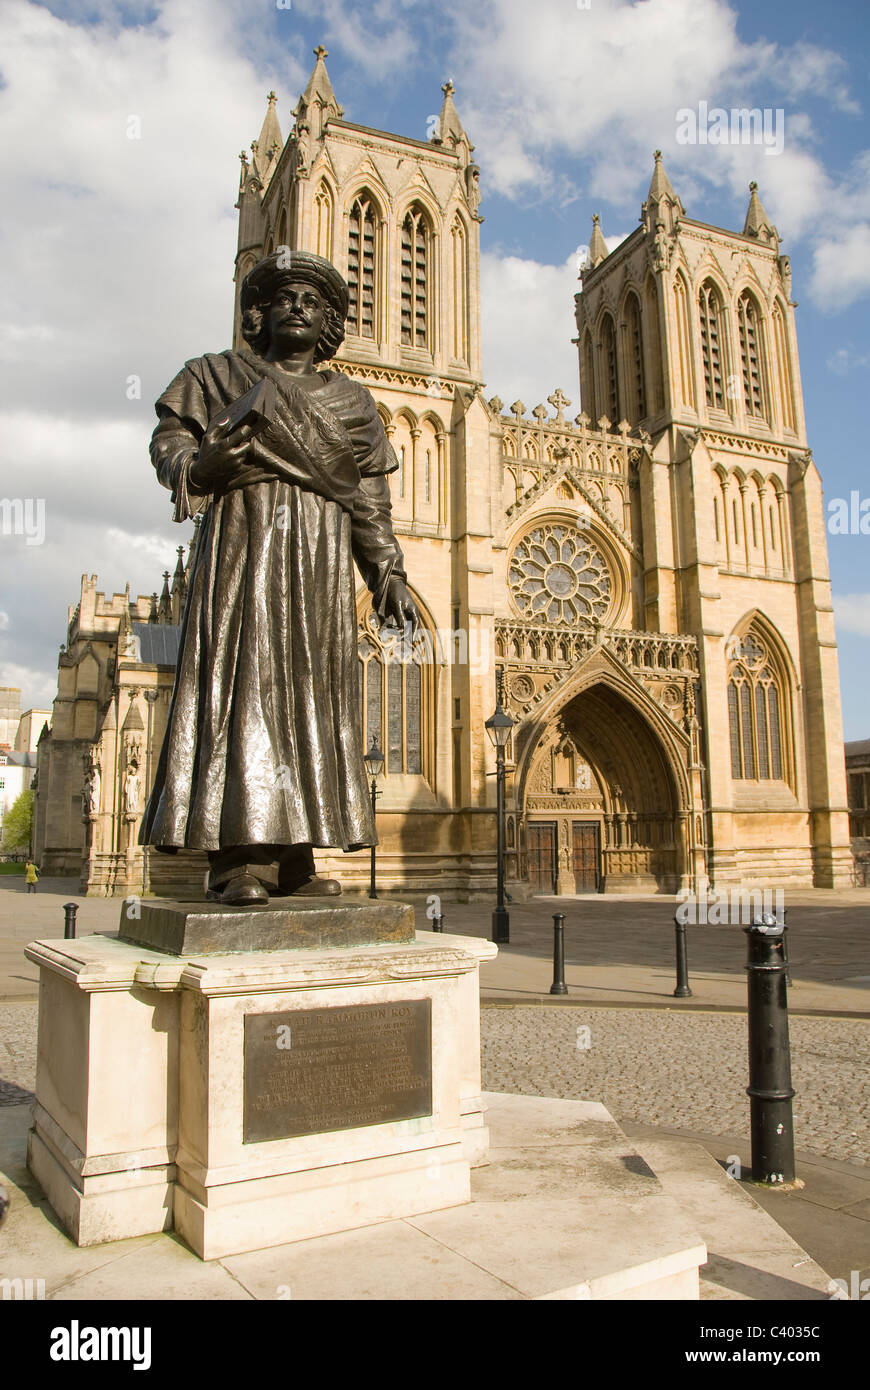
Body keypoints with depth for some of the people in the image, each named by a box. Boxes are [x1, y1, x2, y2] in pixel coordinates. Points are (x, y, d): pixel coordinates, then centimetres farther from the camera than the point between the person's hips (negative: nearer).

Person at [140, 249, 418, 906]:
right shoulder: (219, 373, 18)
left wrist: (389, 576, 6)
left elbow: (370, 503, 16)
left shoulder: (352, 401, 22)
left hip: (321, 556, 3)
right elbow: (169, 436, 9)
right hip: (243, 539, -2)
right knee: (243, 680, -14)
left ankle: (292, 858, -2)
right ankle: (240, 857, -16)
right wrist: (197, 465, -14)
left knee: (310, 693, -4)